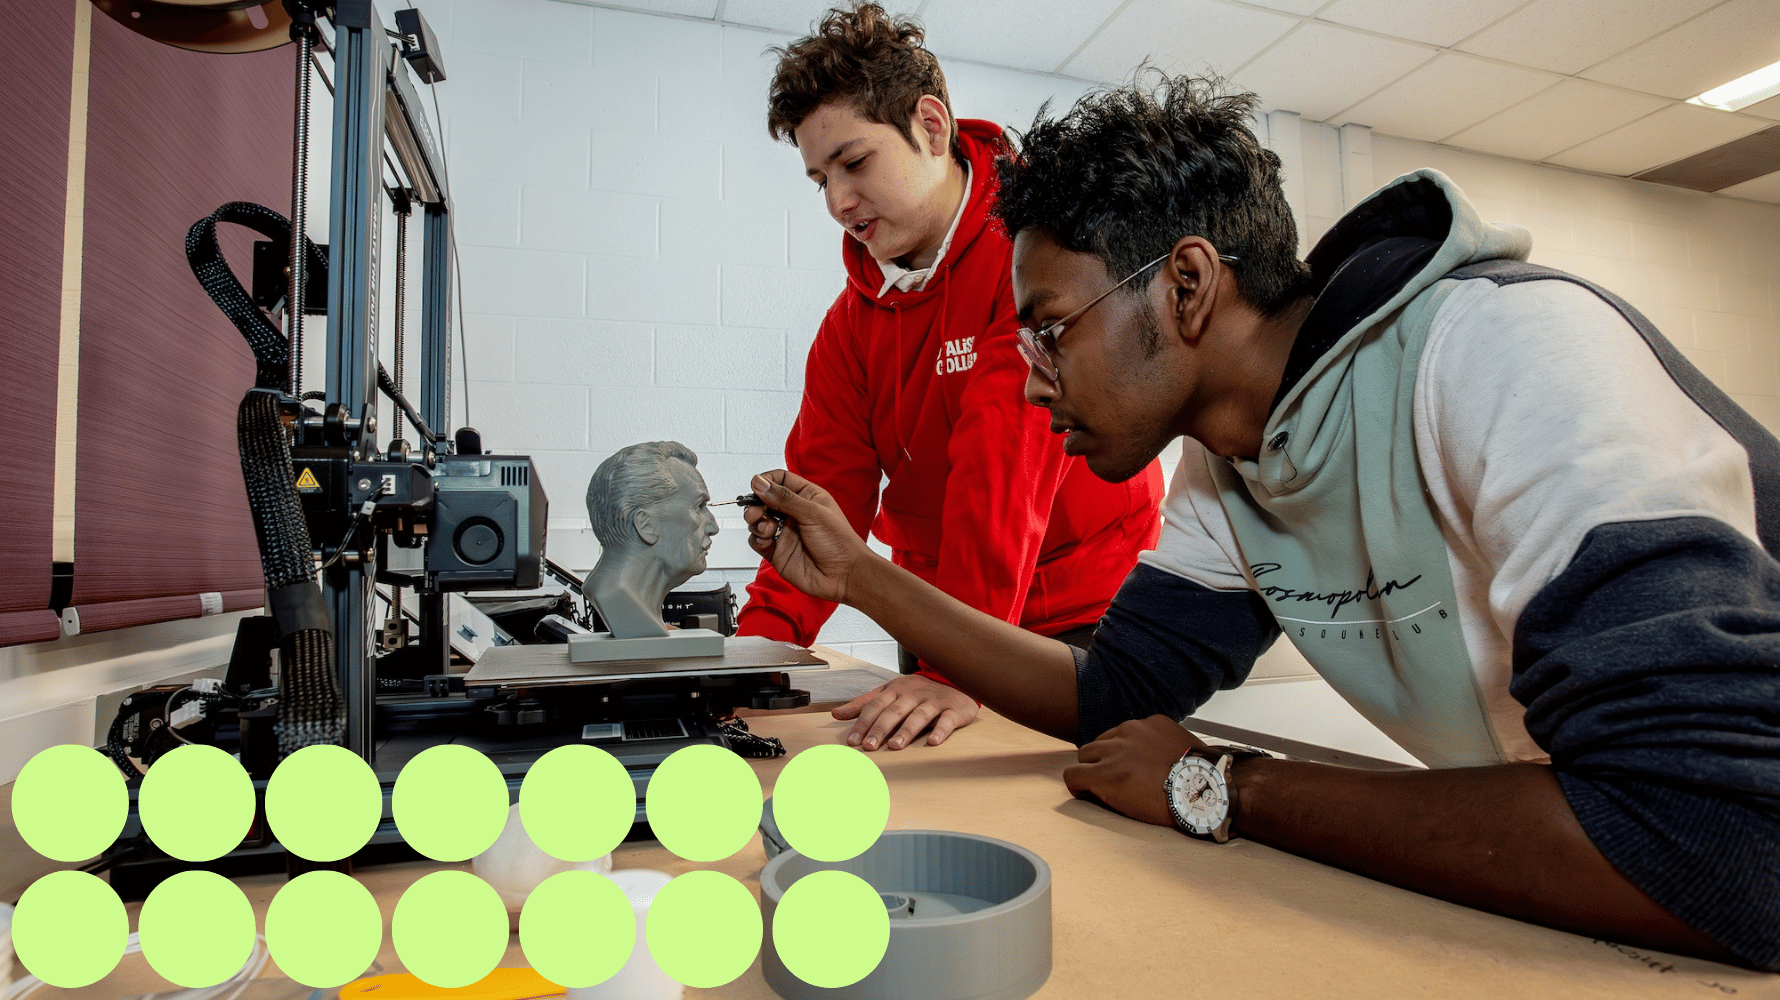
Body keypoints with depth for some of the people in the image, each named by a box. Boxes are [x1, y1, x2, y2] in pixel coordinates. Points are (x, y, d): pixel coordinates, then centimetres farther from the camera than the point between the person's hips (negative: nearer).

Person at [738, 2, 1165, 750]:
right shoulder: (852, 319, 3)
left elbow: (1007, 467, -25)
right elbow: (826, 486, -2)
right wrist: (760, 643, -15)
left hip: (1086, 615, -4)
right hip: (945, 629, 5)